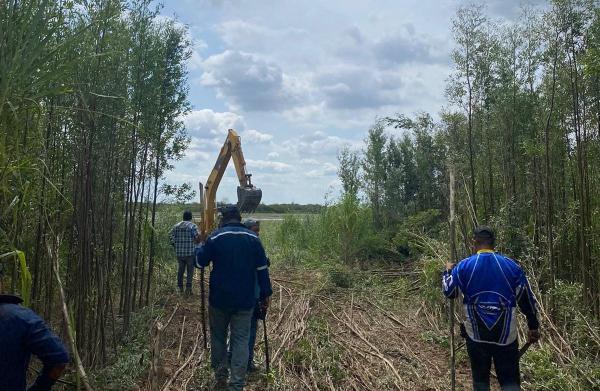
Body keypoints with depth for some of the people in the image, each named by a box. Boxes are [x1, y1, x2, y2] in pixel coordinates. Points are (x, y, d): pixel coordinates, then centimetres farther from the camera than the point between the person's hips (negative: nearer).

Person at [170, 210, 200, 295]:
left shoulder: (175, 226, 8)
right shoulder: (193, 226, -7)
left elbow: (171, 239, 9)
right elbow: (198, 239, -10)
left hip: (179, 253, 4)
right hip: (190, 253, -4)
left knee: (181, 269, 18)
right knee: (190, 270, 4)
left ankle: (180, 287, 23)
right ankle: (188, 287, -4)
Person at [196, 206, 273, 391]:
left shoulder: (215, 237, -6)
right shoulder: (253, 238, 0)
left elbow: (200, 262, 3)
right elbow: (262, 269, 0)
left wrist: (200, 247, 22)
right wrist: (266, 294, 7)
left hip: (219, 298, -1)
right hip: (245, 300, 1)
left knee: (218, 337, 17)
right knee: (241, 340, 4)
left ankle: (220, 376, 27)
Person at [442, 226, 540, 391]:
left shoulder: (464, 266, -6)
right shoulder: (512, 266, -1)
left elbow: (449, 291, 3)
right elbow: (527, 299, 5)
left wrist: (448, 272, 21)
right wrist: (533, 326, 17)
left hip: (476, 335, 0)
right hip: (506, 335, 0)